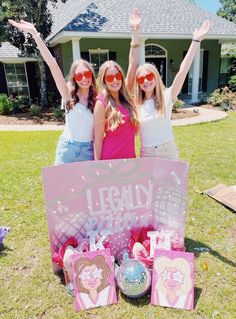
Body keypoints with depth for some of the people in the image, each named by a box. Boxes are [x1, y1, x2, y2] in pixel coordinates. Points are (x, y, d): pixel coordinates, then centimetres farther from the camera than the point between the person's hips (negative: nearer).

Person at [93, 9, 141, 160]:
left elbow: (133, 64, -3)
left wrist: (135, 32, -7)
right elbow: (98, 138, -11)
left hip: (129, 159, 6)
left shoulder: (125, 95, 2)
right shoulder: (102, 103, -13)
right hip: (110, 161, -6)